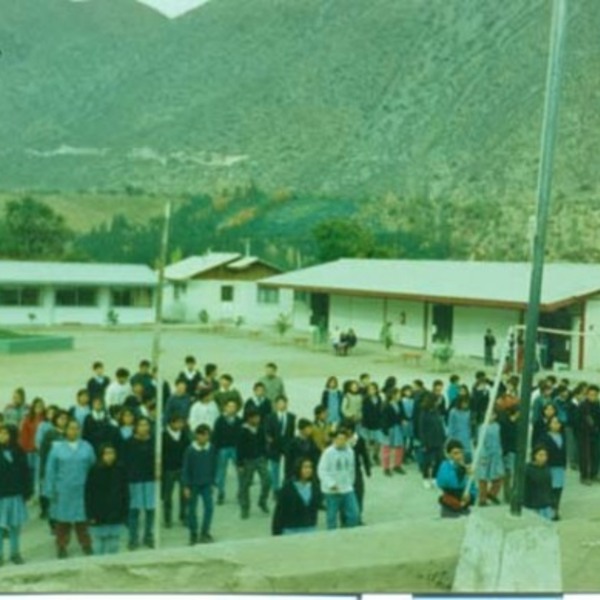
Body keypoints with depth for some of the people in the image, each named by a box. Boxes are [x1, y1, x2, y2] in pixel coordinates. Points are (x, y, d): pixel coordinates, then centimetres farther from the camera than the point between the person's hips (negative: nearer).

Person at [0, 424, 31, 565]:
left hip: (16, 495, 2)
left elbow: (25, 473, 6)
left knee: (15, 525, 10)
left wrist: (27, 492, 3)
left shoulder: (18, 453, 1)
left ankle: (15, 553, 22)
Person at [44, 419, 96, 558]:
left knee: (83, 519, 7)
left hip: (82, 490, 1)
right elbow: (50, 470, 0)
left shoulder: (86, 447, 1)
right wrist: (50, 490, -1)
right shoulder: (57, 447, -1)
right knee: (62, 519, 6)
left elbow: (93, 467, 4)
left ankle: (86, 545, 22)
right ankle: (62, 547, 20)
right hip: (63, 490, -1)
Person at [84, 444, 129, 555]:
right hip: (99, 516, -2)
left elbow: (125, 493, 5)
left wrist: (125, 513, 2)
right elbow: (89, 495, -6)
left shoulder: (120, 470, -1)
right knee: (99, 545, 4)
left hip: (116, 516, 2)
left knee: (113, 546, 9)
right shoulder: (94, 471, -8)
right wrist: (91, 515, -9)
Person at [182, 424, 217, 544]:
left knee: (209, 507, -7)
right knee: (192, 509, 7)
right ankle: (193, 534, 21)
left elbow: (214, 467, 6)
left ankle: (205, 533, 6)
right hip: (193, 484, -2)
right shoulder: (190, 450, -13)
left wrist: (212, 482, 6)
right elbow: (185, 469, -9)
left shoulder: (211, 449, -4)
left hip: (206, 484, 2)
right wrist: (186, 486, -9)